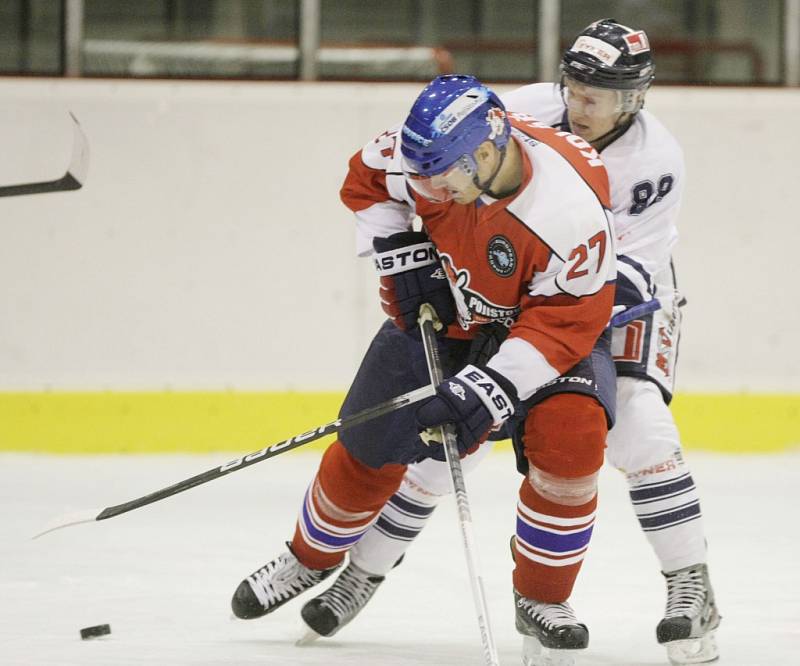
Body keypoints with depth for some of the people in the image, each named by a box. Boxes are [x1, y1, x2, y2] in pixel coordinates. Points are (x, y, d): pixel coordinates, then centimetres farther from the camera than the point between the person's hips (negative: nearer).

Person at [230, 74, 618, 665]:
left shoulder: (572, 211, -39)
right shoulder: (431, 153, -26)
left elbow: (565, 324, -32)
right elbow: (367, 181, -2)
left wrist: (489, 389, -39)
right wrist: (400, 256, -12)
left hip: (555, 316, -4)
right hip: (444, 309, 4)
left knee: (570, 438, -27)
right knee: (370, 446, 6)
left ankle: (543, 599, -7)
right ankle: (311, 557, 35)